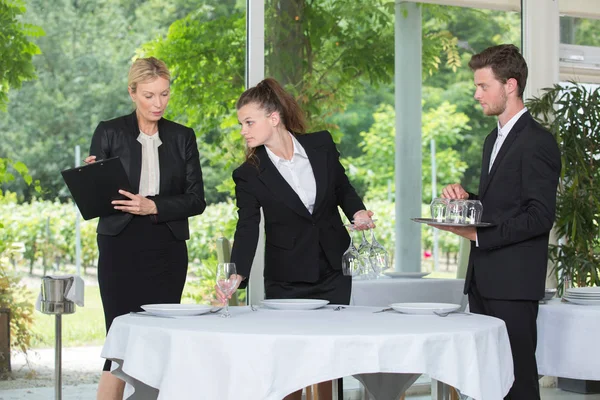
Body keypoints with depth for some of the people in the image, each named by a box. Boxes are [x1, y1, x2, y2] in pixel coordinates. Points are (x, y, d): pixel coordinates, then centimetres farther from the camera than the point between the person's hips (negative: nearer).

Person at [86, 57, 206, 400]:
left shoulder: (183, 138, 9)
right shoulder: (110, 133, 3)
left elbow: (196, 200, 2)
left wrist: (153, 206, -13)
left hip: (167, 252, 2)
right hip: (121, 248, -2)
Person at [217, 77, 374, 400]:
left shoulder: (321, 145, -3)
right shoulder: (249, 175, -8)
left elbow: (343, 189, 12)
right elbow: (247, 229, -15)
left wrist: (357, 212, -9)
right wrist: (237, 275, -30)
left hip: (334, 271, 1)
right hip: (287, 280, -1)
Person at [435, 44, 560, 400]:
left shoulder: (537, 142, -11)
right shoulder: (494, 139, 19)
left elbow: (540, 216, -17)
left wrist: (479, 234, -18)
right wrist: (466, 199, 5)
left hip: (513, 282, -9)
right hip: (484, 279, 9)